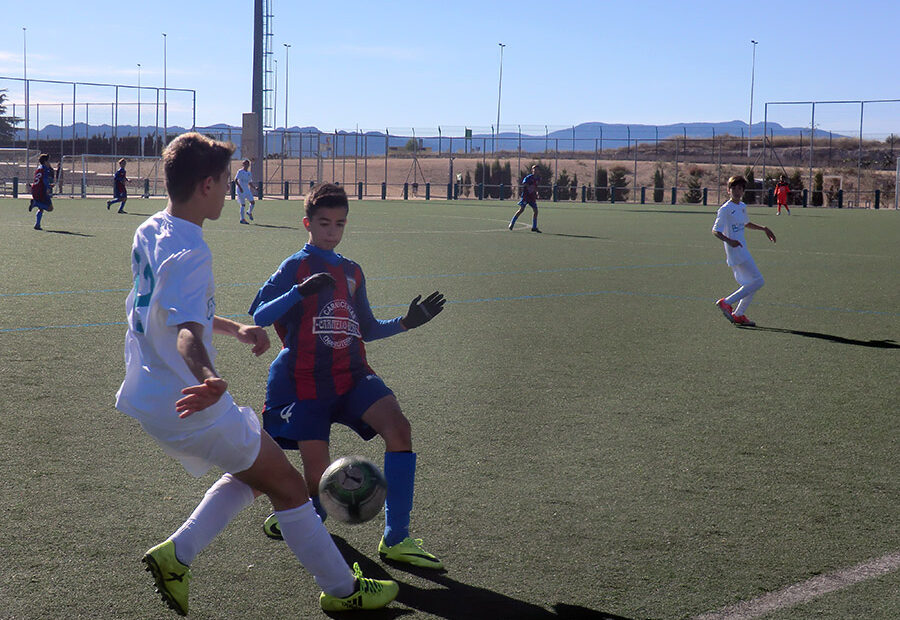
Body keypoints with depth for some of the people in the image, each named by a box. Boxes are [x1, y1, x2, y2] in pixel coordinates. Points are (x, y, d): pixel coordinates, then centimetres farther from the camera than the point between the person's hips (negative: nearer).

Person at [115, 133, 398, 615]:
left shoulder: (149, 232, 7)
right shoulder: (189, 251, -23)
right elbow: (186, 332, -37)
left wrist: (234, 329, 27)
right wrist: (209, 378, -55)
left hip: (147, 396, 9)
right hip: (189, 406, -9)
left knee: (251, 473, 22)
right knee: (287, 484, 4)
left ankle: (175, 554, 11)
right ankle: (341, 590, 15)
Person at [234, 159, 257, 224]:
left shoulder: (249, 173, 13)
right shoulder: (240, 172, -7)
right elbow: (235, 180, -16)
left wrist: (254, 188, 8)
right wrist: (240, 187, -26)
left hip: (247, 190, 6)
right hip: (241, 190, -6)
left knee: (253, 202, -2)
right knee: (243, 204, -5)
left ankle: (249, 212, 25)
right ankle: (242, 219, 1)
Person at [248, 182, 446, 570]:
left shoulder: (351, 272, 17)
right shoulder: (296, 267, 0)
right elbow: (258, 316, -13)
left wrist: (406, 322, 8)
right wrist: (300, 291, -27)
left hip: (351, 375, 4)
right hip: (306, 382, -4)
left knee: (397, 427, -23)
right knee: (318, 478, -9)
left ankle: (395, 540, -19)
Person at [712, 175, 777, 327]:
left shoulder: (742, 206, 13)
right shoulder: (725, 209, -13)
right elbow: (715, 231, -15)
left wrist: (764, 229, 26)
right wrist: (728, 241, -31)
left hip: (743, 251, 9)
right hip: (735, 252, -9)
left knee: (750, 285, 11)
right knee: (758, 281, -10)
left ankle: (738, 315, 18)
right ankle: (726, 302, -5)